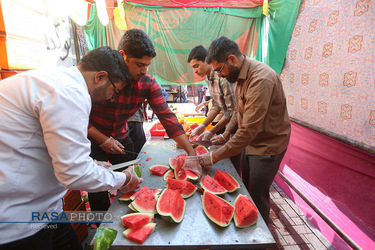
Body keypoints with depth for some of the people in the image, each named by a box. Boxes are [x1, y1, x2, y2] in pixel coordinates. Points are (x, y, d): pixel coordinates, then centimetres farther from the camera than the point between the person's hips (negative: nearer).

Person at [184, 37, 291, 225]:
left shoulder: (261, 79, -29)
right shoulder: (240, 76, 3)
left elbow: (250, 129, -33)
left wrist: (215, 156, -27)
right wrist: (226, 134, 3)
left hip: (267, 146, -8)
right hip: (250, 142, 9)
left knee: (257, 197, 7)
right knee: (246, 190, 20)